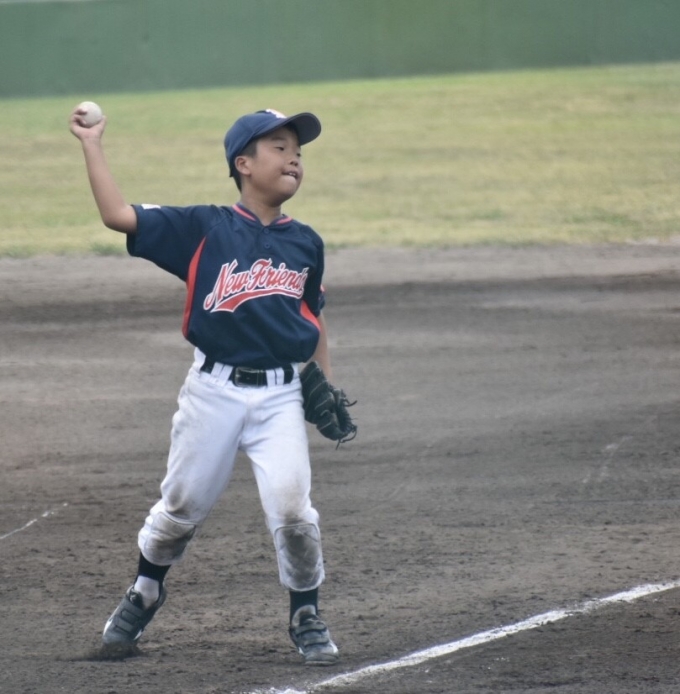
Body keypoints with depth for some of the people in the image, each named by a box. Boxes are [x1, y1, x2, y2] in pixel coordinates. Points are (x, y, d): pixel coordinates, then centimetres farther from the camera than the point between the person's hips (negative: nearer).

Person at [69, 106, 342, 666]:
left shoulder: (306, 243, 8)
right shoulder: (204, 229, -2)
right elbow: (118, 215, -9)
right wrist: (92, 145, -10)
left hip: (280, 394, 1)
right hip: (214, 389, -1)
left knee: (292, 505, -14)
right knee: (182, 505, 10)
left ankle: (307, 616, 7)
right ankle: (146, 591, 38)